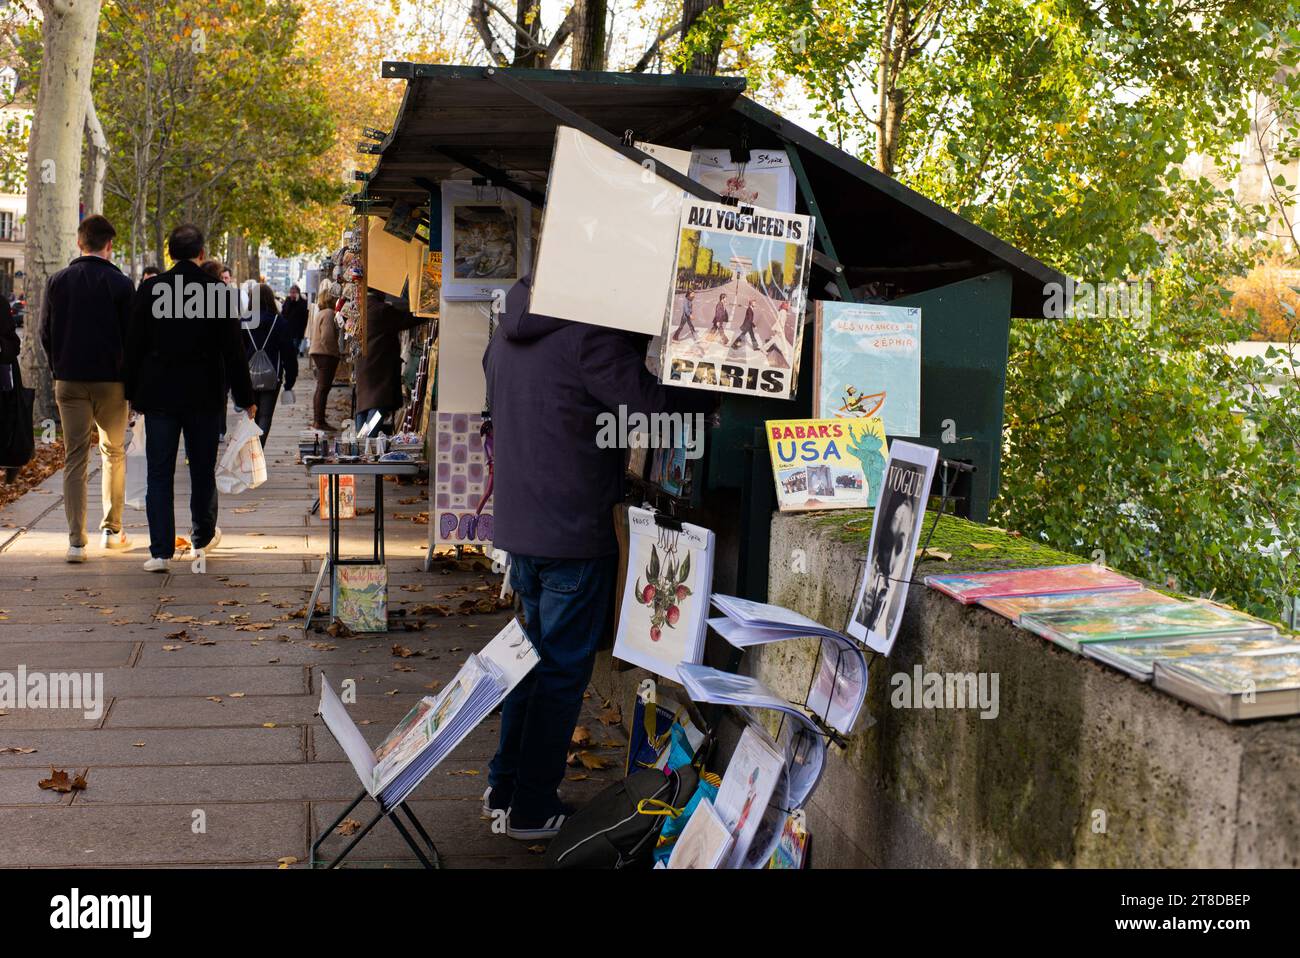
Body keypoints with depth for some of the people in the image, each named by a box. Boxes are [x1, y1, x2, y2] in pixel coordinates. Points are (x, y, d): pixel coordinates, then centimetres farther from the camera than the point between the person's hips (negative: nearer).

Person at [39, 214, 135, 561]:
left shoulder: (57, 281, 3)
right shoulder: (121, 284, -6)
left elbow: (45, 333, 6)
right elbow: (131, 335, -5)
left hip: (69, 381, 2)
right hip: (111, 381, -2)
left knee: (74, 458, 3)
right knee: (114, 454, 14)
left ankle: (76, 541, -4)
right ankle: (112, 530, 17)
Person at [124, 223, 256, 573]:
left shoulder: (149, 289, -2)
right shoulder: (220, 292, -5)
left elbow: (133, 344, 1)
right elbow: (233, 351, -3)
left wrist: (133, 392, 9)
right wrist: (245, 398, 4)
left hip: (158, 393, 0)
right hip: (204, 394, 0)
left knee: (159, 474, 2)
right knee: (203, 470, 15)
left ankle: (161, 551, -3)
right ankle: (203, 535, 31)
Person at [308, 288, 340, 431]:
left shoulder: (319, 313, 18)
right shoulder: (329, 313, -14)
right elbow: (327, 337, -21)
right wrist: (334, 353, -16)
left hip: (317, 353, 10)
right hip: (326, 354, -10)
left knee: (321, 388, 16)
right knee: (324, 388, -8)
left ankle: (317, 419, 21)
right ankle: (320, 421, -8)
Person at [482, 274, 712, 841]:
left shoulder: (509, 334, 9)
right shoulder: (590, 338, -20)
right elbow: (658, 409, -19)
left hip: (516, 525, 8)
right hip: (574, 534, -8)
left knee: (536, 656, 22)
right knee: (563, 670, 4)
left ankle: (504, 786, 30)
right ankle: (532, 809, 13)